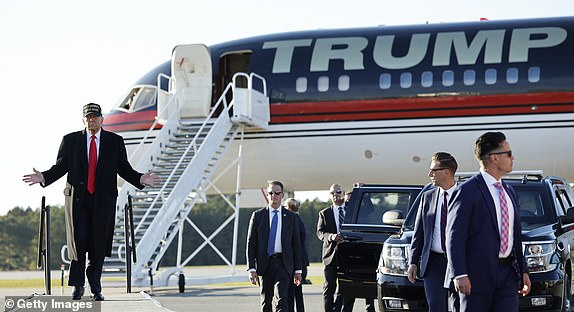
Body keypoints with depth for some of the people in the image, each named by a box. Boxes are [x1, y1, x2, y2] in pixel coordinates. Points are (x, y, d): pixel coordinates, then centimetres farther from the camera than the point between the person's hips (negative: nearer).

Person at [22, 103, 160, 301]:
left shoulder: (115, 141, 8)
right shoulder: (70, 140, 7)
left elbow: (124, 169, 7)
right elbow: (60, 166, 5)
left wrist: (140, 179, -9)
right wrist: (44, 177, -12)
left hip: (103, 199, 1)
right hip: (77, 197, 0)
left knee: (99, 244, 1)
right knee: (78, 241, -5)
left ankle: (96, 287, 12)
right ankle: (77, 286, 5)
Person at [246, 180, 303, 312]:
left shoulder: (291, 217, 7)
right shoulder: (257, 216, 6)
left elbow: (296, 244, 8)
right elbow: (251, 243, 3)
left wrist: (298, 270, 3)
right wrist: (251, 268, -5)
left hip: (283, 263, -1)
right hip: (265, 263, 1)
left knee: (282, 301, -15)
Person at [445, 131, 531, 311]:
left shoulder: (510, 192, 18)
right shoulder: (468, 191, -8)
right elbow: (454, 236, -13)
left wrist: (523, 270, 18)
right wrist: (459, 275, -21)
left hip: (507, 274, 7)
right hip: (477, 274, -7)